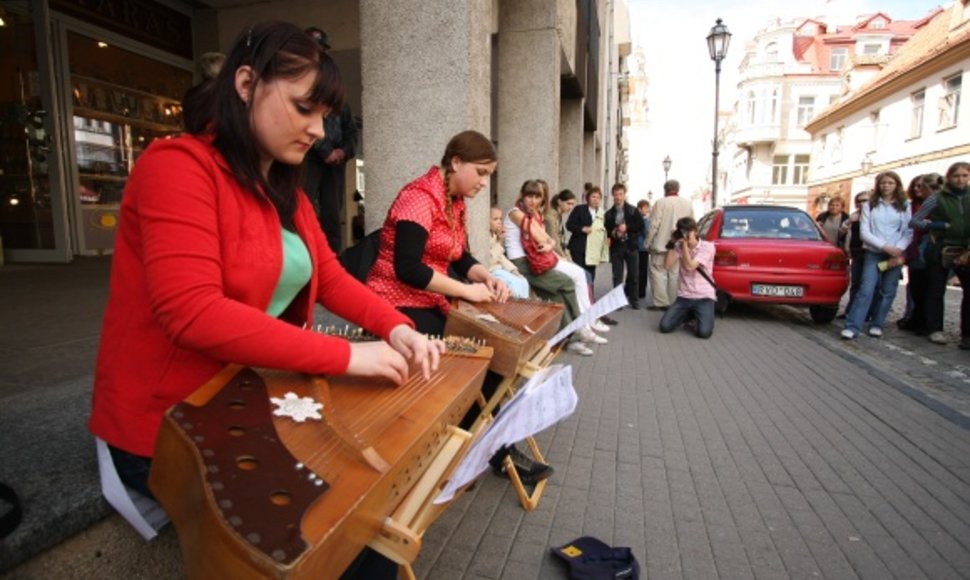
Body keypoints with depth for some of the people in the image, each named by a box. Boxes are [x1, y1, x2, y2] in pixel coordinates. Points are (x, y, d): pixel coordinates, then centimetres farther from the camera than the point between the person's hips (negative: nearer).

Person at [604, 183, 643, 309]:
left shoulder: (633, 210, 5)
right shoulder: (609, 214, 7)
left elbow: (641, 226, -2)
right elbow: (606, 230, 11)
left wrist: (627, 227, -14)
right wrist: (613, 233, -10)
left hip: (631, 246, 0)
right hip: (616, 247, 1)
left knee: (633, 275, 3)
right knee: (617, 276, 2)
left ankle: (633, 299, 17)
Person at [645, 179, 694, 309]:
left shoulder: (661, 203, -9)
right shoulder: (688, 204, 7)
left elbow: (654, 225, -11)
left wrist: (648, 243, -4)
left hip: (662, 244, -5)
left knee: (658, 272, 0)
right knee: (675, 274, 9)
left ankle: (660, 302, -4)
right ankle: (673, 302, 13)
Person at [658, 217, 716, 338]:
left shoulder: (707, 246, -7)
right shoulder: (679, 247, 6)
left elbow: (689, 266, -19)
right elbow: (667, 265, -7)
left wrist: (685, 243, -19)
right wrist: (672, 243, -10)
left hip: (704, 297, -3)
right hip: (684, 297, 4)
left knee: (704, 332, -24)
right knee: (665, 326, -13)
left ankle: (697, 316, 12)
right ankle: (690, 315, 16)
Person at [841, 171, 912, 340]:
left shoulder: (905, 207, 9)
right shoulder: (869, 206, 6)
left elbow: (909, 233, 3)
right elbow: (864, 232, -2)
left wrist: (898, 250, -13)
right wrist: (885, 246, -14)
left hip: (896, 254, 2)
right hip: (873, 253, -1)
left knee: (888, 292, 1)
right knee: (866, 290, -12)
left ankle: (876, 325, 12)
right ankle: (852, 326, -15)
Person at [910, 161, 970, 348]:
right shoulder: (937, 199, -1)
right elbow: (913, 221, -3)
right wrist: (932, 225, -18)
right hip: (941, 251, -2)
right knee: (936, 291, 5)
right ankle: (936, 330, 15)